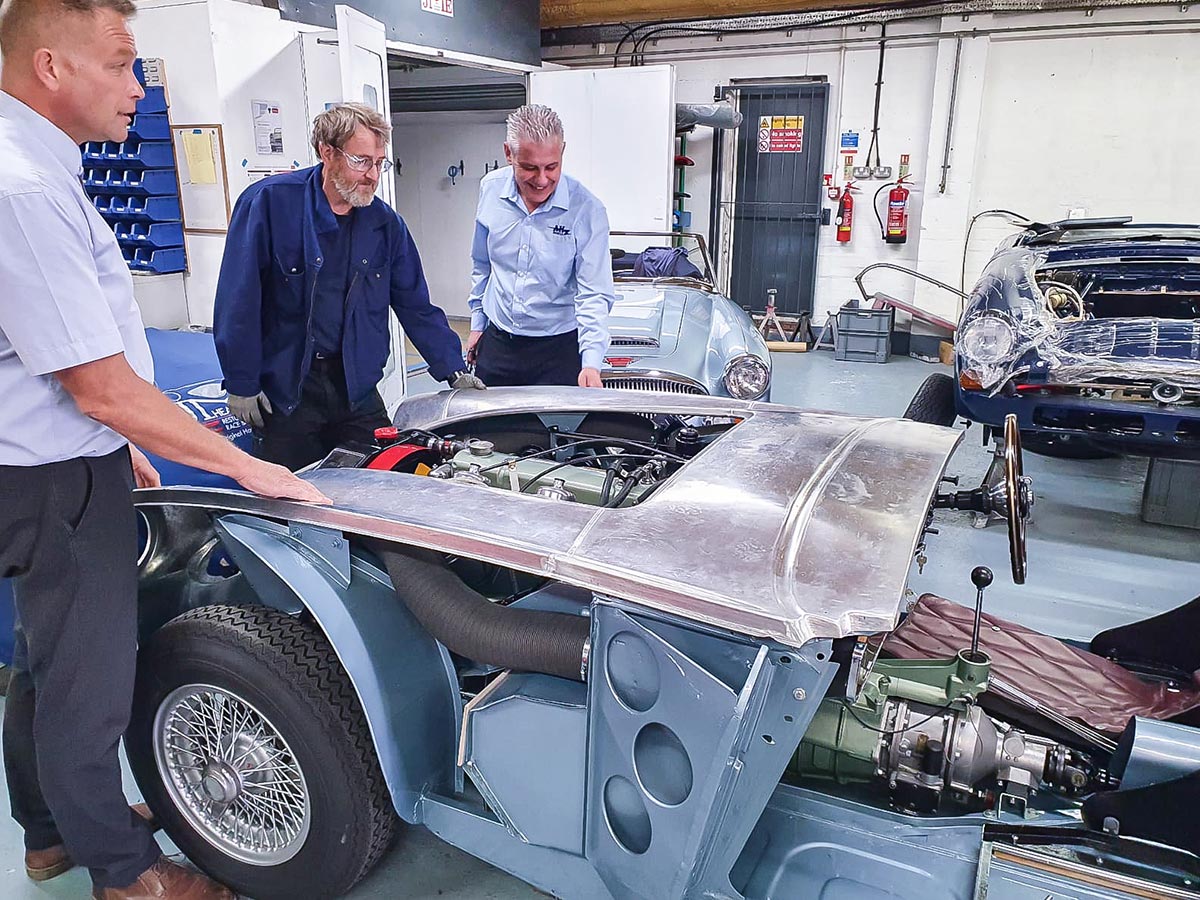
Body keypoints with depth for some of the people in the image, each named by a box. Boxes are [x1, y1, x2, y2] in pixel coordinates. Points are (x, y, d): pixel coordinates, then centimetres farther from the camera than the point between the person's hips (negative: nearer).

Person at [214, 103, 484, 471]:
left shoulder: (386, 223, 4)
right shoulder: (268, 202, -9)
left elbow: (416, 306, 10)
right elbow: (238, 300, -9)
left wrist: (454, 371, 4)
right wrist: (241, 383, -10)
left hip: (357, 388, 4)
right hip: (283, 389, -3)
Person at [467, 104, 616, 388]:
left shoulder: (587, 210, -16)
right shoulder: (490, 189, -3)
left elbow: (594, 295, -18)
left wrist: (591, 362, -30)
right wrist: (477, 322, 14)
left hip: (558, 347, -4)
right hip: (496, 341, 4)